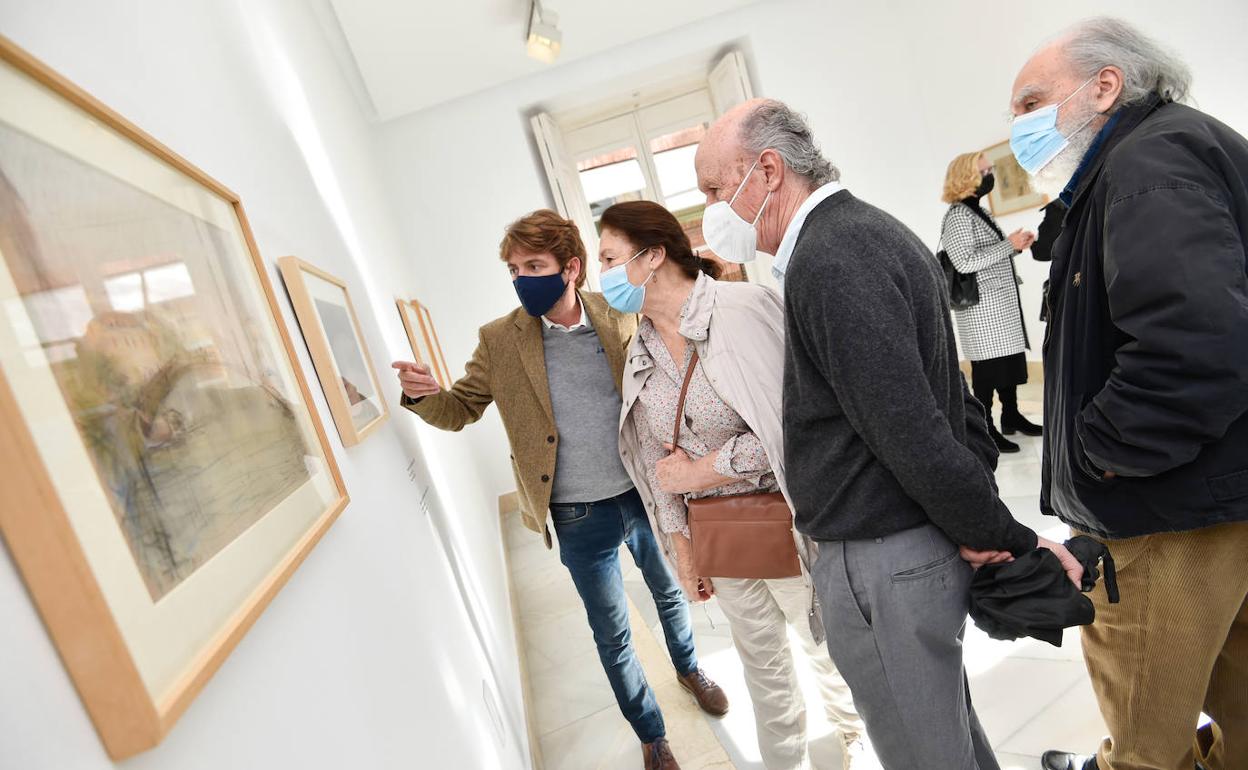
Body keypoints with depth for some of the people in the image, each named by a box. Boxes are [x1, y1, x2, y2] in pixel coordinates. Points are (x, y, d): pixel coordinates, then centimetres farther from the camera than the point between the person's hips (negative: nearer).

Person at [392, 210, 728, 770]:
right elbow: (461, 409, -1)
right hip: (579, 517, -1)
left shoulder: (619, 318, -7)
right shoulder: (500, 339, -8)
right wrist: (423, 394, -22)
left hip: (645, 495, 2)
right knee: (612, 636, 16)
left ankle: (689, 669, 60)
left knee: (670, 592, 26)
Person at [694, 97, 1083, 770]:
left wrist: (1008, 539, -11)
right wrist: (991, 532, 9)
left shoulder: (825, 259, -21)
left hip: (881, 562, -9)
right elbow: (949, 395, 12)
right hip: (927, 545, 10)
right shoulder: (871, 230, 12)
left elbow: (912, 436, -24)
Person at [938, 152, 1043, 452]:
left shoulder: (979, 212, 17)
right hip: (981, 306, -9)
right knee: (987, 368, -6)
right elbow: (965, 262, -21)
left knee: (1010, 360, 14)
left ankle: (1011, 416, 26)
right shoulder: (958, 215, -12)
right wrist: (1009, 245, -16)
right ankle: (986, 428, 2)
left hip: (1001, 302, 9)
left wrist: (1016, 246, 8)